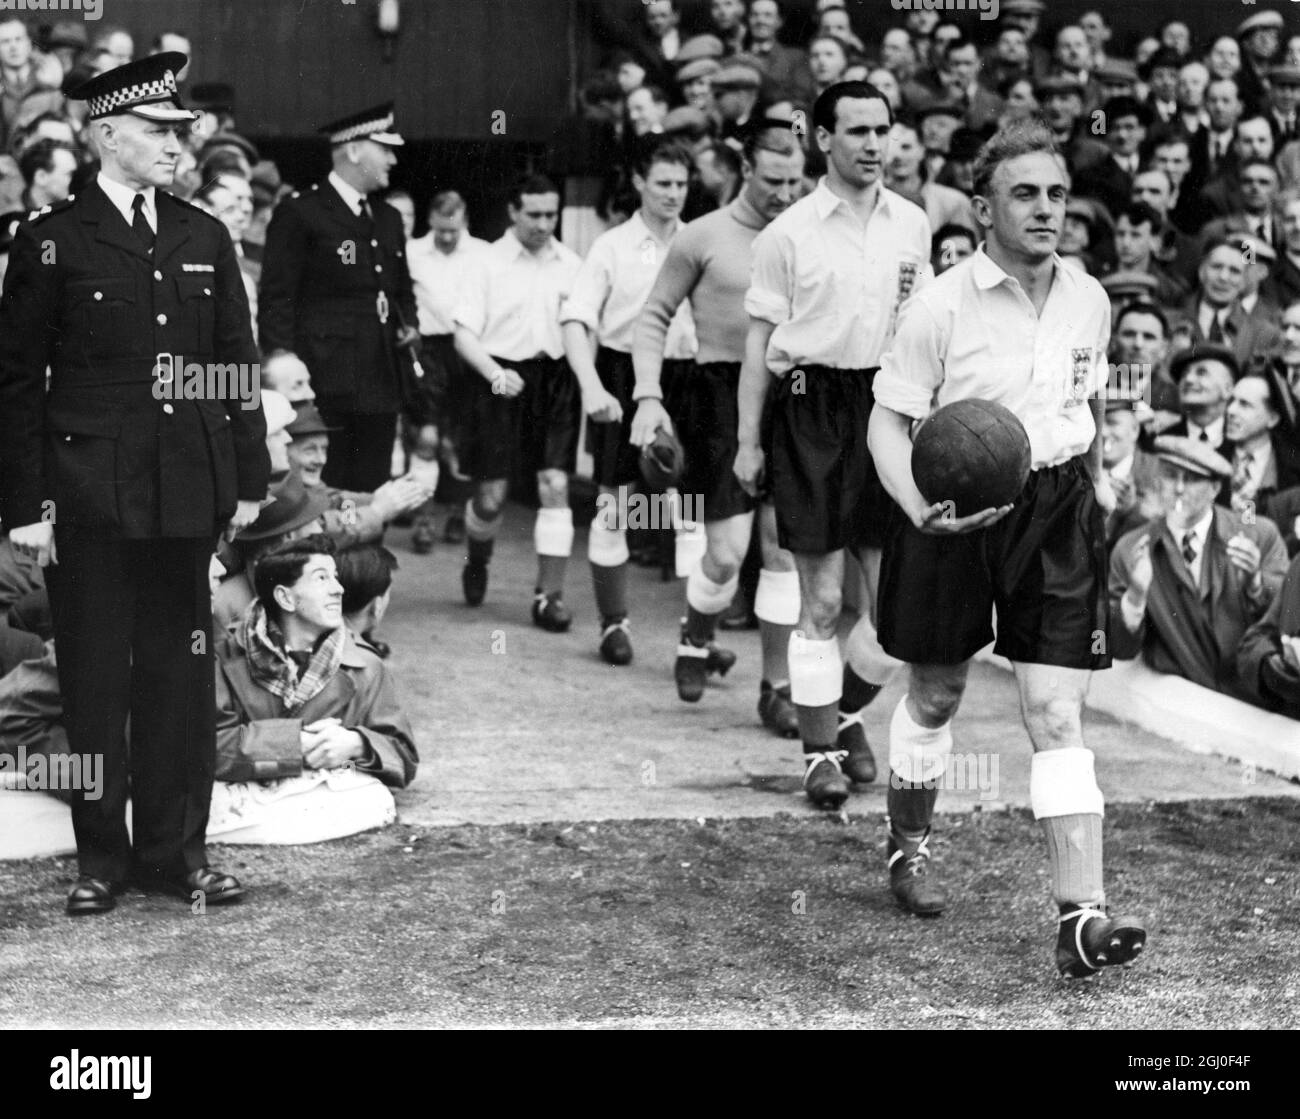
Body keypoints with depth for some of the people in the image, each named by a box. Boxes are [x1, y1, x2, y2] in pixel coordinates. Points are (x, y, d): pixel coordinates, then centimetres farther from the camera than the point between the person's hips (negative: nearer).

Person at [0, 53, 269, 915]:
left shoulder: (205, 239, 10)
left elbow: (238, 364, 13)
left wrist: (249, 478, 8)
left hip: (187, 493, 3)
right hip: (90, 495, -3)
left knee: (180, 672, 8)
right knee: (94, 680, 4)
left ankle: (176, 848, 18)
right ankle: (102, 857, 14)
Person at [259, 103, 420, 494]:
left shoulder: (388, 219, 18)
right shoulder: (298, 213, -5)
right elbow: (276, 300, -8)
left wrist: (409, 325, 10)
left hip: (380, 386, 7)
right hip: (327, 386, -7)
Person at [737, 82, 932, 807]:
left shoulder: (913, 223, 10)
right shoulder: (789, 234, -2)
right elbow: (762, 340, -1)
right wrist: (748, 441, -3)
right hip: (814, 410, -3)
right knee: (822, 599, -1)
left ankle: (847, 713, 26)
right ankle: (822, 752, 10)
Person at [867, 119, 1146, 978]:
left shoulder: (1089, 300, 4)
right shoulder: (941, 305, -12)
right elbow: (889, 421, -10)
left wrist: (1096, 478, 18)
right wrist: (919, 508, -24)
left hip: (1057, 508, 2)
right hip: (956, 513, -2)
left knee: (1058, 713, -7)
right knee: (936, 693, 14)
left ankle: (1082, 917, -12)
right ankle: (910, 846, 41)